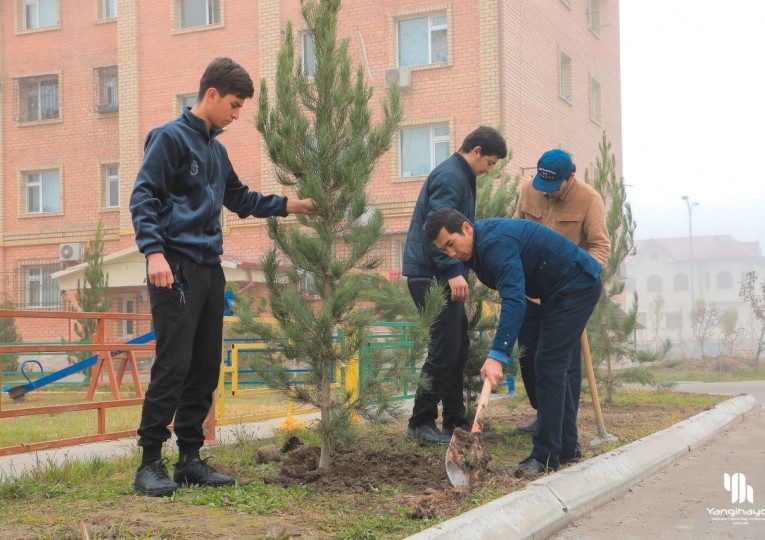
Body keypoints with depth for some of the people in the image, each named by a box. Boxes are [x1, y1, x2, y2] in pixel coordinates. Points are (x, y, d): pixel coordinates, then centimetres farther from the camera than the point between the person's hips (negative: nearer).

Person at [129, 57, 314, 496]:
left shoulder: (216, 149, 20)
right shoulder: (171, 137, -4)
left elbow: (241, 200, 29)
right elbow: (144, 198, -11)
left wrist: (289, 205, 20)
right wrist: (154, 252, -22)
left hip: (210, 269, 8)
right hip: (177, 267, -8)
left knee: (205, 367, 8)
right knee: (173, 365, -11)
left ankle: (190, 458, 16)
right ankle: (150, 463, -4)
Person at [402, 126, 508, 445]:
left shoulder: (459, 177, 21)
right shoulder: (450, 177, -12)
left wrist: (456, 271, 23)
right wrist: (453, 271, -29)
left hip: (442, 275, 11)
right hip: (431, 274, -11)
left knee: (457, 346, 12)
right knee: (445, 347, -10)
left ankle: (454, 420, 19)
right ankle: (421, 422, -4)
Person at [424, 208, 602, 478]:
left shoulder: (496, 243, -28)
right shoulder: (478, 245, 3)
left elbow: (514, 300, -39)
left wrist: (497, 356, -45)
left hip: (578, 285, -10)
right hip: (559, 290, 10)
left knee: (550, 364, -13)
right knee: (553, 365, 13)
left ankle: (546, 455, -10)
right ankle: (566, 446, 22)